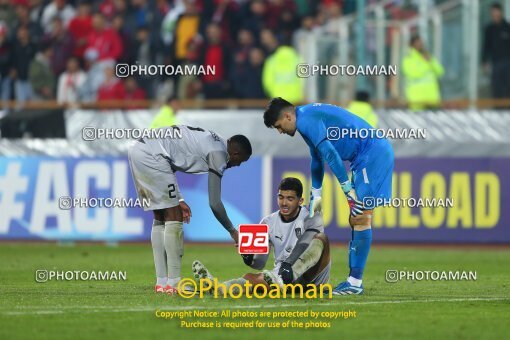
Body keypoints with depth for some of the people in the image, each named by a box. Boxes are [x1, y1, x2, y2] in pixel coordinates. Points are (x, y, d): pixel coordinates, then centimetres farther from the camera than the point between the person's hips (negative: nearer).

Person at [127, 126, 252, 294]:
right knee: (174, 218, -4)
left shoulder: (209, 140, 21)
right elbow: (214, 203, -3)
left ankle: (162, 282, 16)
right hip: (150, 155, -10)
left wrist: (179, 200, 21)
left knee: (160, 218, 15)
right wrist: (232, 231, 11)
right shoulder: (218, 154, -5)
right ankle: (174, 283, -5)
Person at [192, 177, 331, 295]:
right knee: (251, 278, -24)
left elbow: (304, 245, -23)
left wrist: (288, 266, -41)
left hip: (312, 277, -3)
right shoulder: (268, 222, 6)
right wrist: (249, 258, -25)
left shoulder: (311, 218, -4)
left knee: (320, 238, -29)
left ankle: (283, 279, -47)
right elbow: (260, 263, 0)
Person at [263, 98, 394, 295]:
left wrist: (348, 189, -19)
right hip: (372, 154, 10)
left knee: (361, 218, -10)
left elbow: (330, 154, -21)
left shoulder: (306, 120, -13)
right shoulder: (309, 116, 20)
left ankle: (355, 283, -10)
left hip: (373, 154, -10)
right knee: (356, 220, 11)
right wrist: (315, 196, 37)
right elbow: (317, 160, 31)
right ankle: (353, 281, 13)